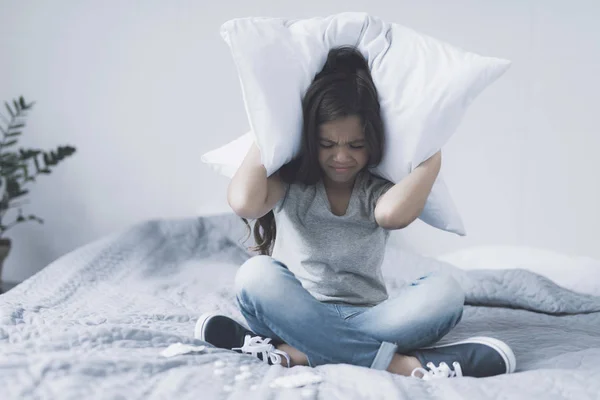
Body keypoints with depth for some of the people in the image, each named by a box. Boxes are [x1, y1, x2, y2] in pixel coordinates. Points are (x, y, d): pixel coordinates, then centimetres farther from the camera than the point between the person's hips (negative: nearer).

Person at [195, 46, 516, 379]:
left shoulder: (378, 189, 2)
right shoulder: (289, 182, 3)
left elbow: (393, 213, -25)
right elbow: (245, 203, -22)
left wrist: (432, 156, -12)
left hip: (367, 321, 1)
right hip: (297, 316, 0)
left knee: (444, 291, -26)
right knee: (257, 274, -32)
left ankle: (292, 353, -37)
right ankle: (405, 364, -38)